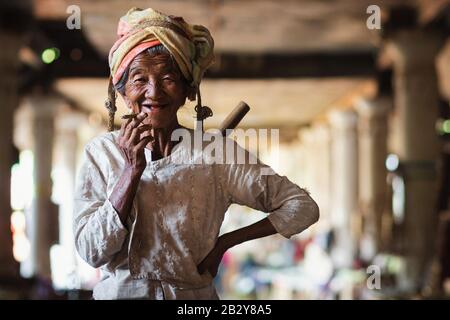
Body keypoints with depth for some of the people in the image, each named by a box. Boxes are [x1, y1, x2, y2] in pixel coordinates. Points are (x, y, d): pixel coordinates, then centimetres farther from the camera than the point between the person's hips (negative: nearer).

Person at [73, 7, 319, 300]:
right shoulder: (101, 152, -5)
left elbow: (303, 207, -8)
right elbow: (91, 252, -14)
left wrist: (224, 242, -9)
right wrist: (132, 170, -20)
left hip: (195, 296, 0)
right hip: (118, 293, 1)